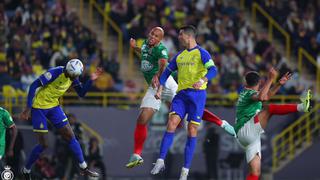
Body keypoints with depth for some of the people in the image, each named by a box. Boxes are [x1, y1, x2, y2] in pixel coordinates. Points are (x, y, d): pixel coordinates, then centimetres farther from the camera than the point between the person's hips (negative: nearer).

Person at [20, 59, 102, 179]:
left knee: (70, 137, 4)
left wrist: (91, 80, -9)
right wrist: (28, 109, -24)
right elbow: (34, 86, -24)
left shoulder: (73, 78, -4)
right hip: (39, 107, -7)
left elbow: (81, 93, 7)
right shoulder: (55, 73, -26)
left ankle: (83, 168, 12)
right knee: (43, 144, -5)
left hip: (54, 106, 7)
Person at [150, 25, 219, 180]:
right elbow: (167, 71, 24)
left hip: (197, 94, -5)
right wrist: (160, 89, 10)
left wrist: (202, 81, -36)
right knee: (171, 125, -13)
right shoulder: (179, 56, 16)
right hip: (181, 94, 5)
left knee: (192, 132, -2)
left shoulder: (201, 53, -3)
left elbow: (213, 70, -17)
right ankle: (161, 161, -12)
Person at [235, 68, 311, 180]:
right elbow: (261, 97, -30)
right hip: (246, 130, -10)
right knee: (269, 109, -22)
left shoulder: (246, 93, 22)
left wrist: (279, 84, 19)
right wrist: (270, 79, -27)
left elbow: (266, 96, 31)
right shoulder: (248, 93, -6)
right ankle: (301, 106, -38)